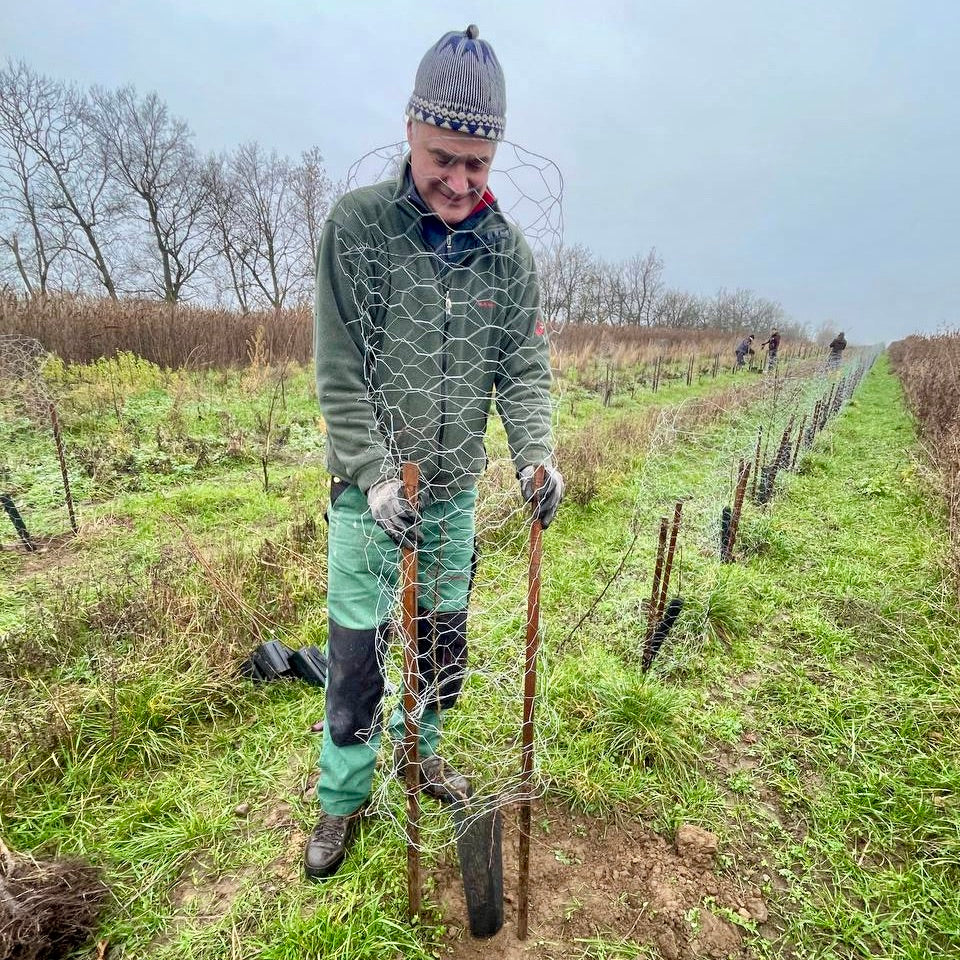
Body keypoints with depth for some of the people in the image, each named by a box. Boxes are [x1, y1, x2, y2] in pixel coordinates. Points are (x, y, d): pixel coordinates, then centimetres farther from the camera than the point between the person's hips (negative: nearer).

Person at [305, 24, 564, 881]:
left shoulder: (507, 250, 1)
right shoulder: (357, 226, -9)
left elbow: (524, 368, 1)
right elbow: (340, 376, -12)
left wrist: (535, 454, -15)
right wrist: (377, 474, -19)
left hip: (456, 488, 4)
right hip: (372, 488, -3)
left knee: (444, 638, 16)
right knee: (357, 649, 4)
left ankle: (419, 750, 43)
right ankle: (342, 800, 29)